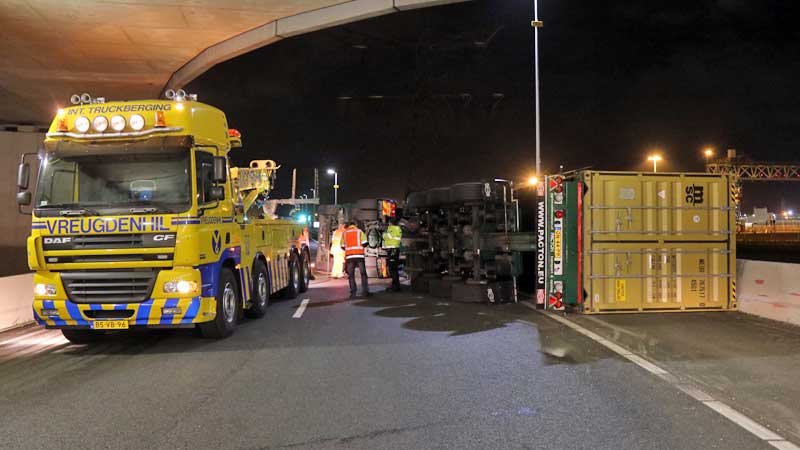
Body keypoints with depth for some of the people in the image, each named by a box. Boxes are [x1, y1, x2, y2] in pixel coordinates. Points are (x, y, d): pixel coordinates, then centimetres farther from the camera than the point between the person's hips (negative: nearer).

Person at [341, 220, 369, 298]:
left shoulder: (344, 233, 9)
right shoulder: (359, 231, 4)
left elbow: (343, 246, 11)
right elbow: (364, 243, -2)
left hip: (349, 256, 1)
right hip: (359, 255, -1)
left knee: (351, 275, 4)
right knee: (363, 273, 8)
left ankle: (353, 293, -2)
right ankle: (365, 291, 4)